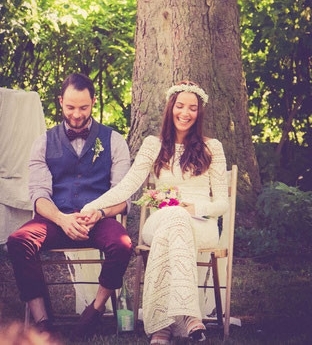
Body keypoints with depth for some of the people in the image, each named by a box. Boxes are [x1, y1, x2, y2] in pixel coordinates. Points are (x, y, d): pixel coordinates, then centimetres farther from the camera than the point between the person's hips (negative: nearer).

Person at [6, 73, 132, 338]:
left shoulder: (113, 141, 12)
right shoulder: (45, 143, 14)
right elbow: (39, 193, 2)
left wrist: (98, 214, -19)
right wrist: (62, 219, -20)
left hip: (99, 220, -1)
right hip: (55, 219, 1)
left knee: (122, 244, -35)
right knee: (18, 241, -31)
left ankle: (97, 308, -10)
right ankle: (41, 322, -26)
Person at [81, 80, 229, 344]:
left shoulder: (212, 147, 11)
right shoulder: (153, 145, 14)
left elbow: (222, 203, 8)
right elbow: (127, 186, 3)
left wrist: (194, 208, -13)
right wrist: (94, 206, -13)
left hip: (201, 225, 0)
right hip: (161, 221, 1)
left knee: (168, 233, -39)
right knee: (173, 217, -40)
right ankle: (189, 317, -51)